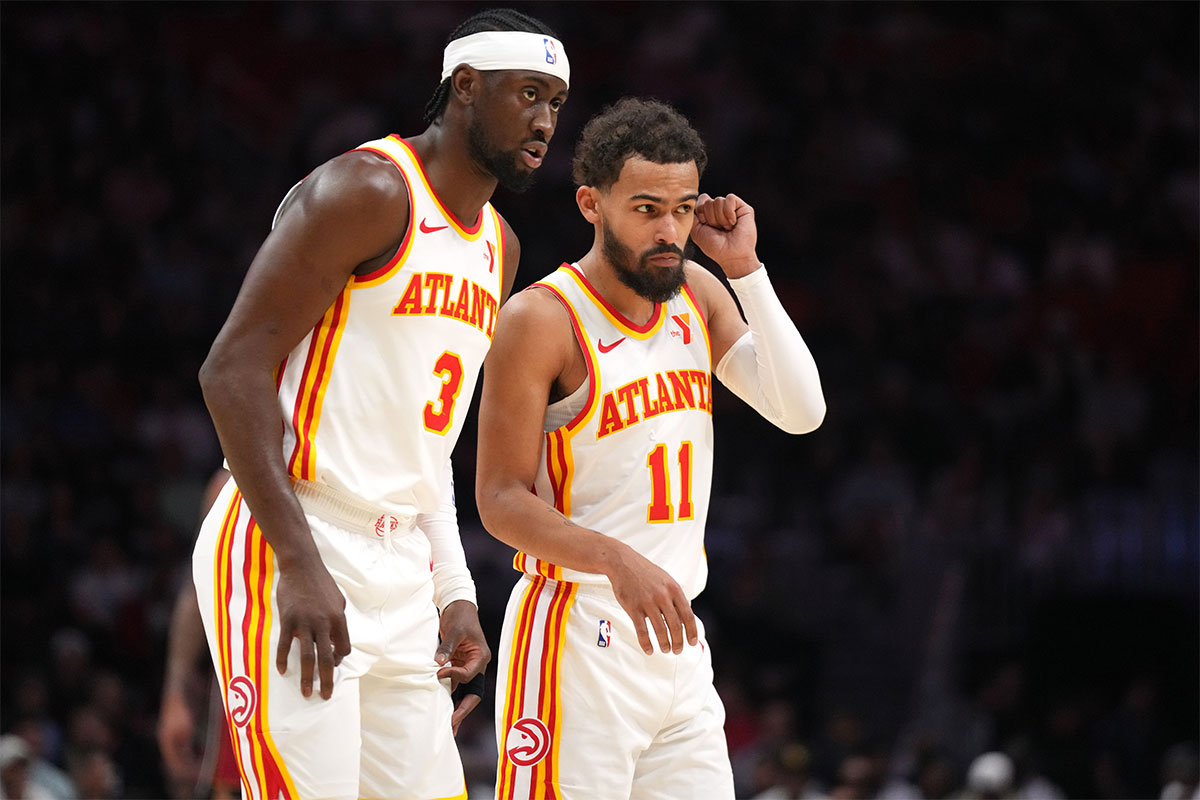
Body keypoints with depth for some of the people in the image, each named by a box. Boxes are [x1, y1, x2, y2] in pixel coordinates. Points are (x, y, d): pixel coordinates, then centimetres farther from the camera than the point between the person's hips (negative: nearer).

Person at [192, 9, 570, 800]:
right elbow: (234, 368, -17)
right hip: (288, 561, -9)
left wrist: (455, 590, 16)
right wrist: (299, 565, -22)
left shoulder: (498, 247, 18)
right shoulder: (368, 192, -10)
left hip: (401, 574, 9)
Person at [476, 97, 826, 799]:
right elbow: (502, 500, -14)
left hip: (675, 637, 7)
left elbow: (802, 411, 2)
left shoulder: (697, 294, 10)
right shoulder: (543, 320, -11)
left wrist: (746, 268, -4)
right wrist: (620, 562, -29)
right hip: (577, 639, -7)